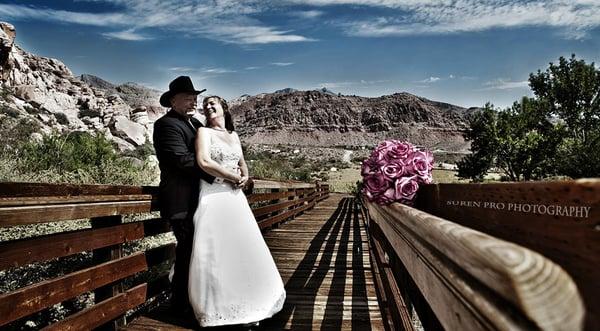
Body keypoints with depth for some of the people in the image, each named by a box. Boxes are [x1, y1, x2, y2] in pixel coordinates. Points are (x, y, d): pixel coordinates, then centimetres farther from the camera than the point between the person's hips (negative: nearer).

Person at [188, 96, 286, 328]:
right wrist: (233, 177, -10)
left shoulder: (234, 135, 18)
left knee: (242, 249, 4)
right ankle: (215, 309, 9)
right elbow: (204, 162, -15)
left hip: (235, 197, 5)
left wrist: (245, 177, 0)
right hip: (213, 197, -5)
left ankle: (245, 304, 16)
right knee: (215, 253, -4)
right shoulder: (204, 132, 1)